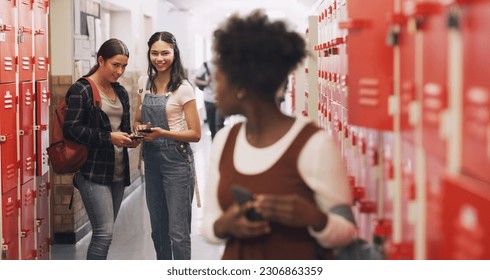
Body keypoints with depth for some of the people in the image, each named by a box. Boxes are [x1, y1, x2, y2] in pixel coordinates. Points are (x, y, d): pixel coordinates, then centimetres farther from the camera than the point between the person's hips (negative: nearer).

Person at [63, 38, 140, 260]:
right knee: (104, 233, -13)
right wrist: (109, 138, -21)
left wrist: (130, 139, -2)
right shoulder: (81, 90, -7)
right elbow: (71, 129, -14)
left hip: (118, 172, 8)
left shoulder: (121, 92, 15)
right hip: (93, 172, -7)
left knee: (104, 232, 10)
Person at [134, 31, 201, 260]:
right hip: (151, 160, 6)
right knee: (158, 228, 14)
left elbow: (195, 134, -9)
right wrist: (139, 128, -6)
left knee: (178, 231, -3)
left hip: (176, 162, -6)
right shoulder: (145, 83, 7)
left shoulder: (183, 88, -10)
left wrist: (163, 133, -22)